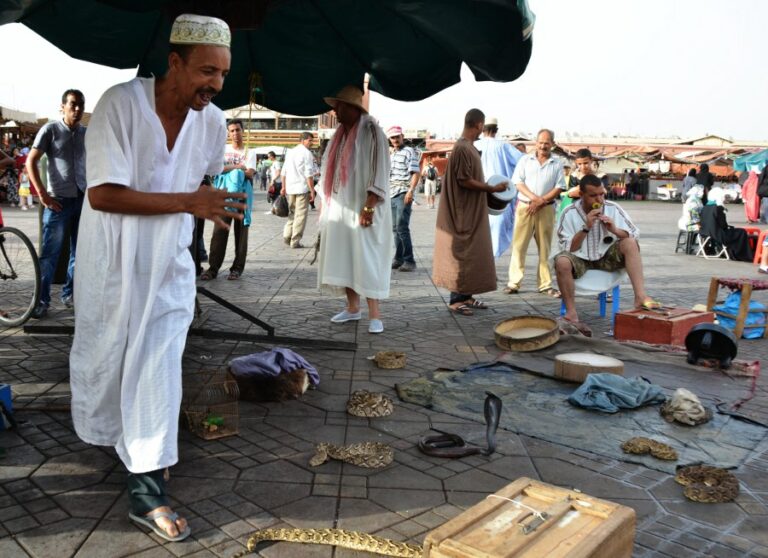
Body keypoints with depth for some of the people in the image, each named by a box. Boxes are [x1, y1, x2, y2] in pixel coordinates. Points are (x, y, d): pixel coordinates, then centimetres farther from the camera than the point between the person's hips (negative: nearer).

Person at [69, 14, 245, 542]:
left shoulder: (213, 122, -5)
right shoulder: (120, 104, -20)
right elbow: (103, 195, -27)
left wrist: (216, 203, 0)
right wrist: (187, 202, -32)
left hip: (169, 264, 3)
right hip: (111, 261, -3)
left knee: (160, 367, -1)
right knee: (103, 356, 14)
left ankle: (148, 488, 9)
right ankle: (100, 433, 44)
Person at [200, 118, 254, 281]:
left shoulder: (249, 153, 10)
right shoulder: (223, 150, 12)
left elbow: (250, 174, -5)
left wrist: (227, 169, -7)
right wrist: (238, 167, -9)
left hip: (242, 195, 0)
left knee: (241, 232, 2)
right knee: (219, 232, -6)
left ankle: (237, 268, 7)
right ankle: (213, 267, -4)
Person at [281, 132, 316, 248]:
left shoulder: (290, 152, 14)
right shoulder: (306, 153, -7)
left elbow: (284, 172, 16)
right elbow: (309, 174, -13)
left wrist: (284, 187, 22)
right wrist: (312, 191, -10)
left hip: (290, 188, 6)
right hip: (302, 188, -6)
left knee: (292, 213, 19)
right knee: (300, 215, 0)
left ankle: (287, 236, 7)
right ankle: (295, 241, 0)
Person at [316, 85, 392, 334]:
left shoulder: (370, 130, -7)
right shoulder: (340, 134, 16)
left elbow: (378, 171, -15)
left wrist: (368, 207, -21)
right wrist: (324, 202, 13)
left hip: (360, 209, -7)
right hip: (338, 208, 8)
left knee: (366, 259, -7)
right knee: (343, 258, 8)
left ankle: (374, 314, -2)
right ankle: (352, 307, 17)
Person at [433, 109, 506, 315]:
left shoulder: (469, 146, 13)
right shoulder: (462, 148, -18)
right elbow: (465, 181, -21)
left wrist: (488, 189, 13)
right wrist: (492, 188, -15)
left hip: (473, 212, 10)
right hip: (465, 213, -10)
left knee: (472, 253, 13)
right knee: (462, 254, -4)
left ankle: (466, 296, 20)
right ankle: (456, 299, 3)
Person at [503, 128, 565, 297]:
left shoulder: (557, 164, 7)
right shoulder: (525, 160, 7)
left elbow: (559, 188, 1)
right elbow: (518, 183, 0)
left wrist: (541, 201, -12)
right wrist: (533, 197, -15)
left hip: (546, 209, 1)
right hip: (525, 207, -1)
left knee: (544, 247, 5)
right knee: (519, 245, -3)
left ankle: (545, 284, 10)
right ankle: (514, 282, 0)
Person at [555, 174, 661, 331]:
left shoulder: (613, 209, -6)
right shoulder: (569, 214, -12)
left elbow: (635, 235, -3)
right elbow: (566, 249, -15)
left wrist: (615, 230, -23)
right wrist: (586, 228, -26)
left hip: (607, 257, 2)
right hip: (580, 259, -2)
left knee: (630, 243, -24)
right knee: (562, 262, -35)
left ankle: (640, 297, -31)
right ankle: (571, 314, -27)